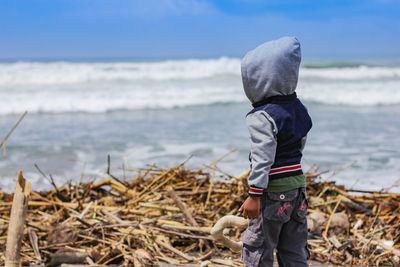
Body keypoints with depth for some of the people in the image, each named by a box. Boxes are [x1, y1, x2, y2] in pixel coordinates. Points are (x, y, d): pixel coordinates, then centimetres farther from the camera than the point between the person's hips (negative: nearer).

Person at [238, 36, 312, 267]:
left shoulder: (262, 117, -18)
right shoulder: (299, 109, 8)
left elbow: (262, 158, -23)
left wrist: (254, 195, -21)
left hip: (273, 191, -8)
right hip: (298, 185, 8)